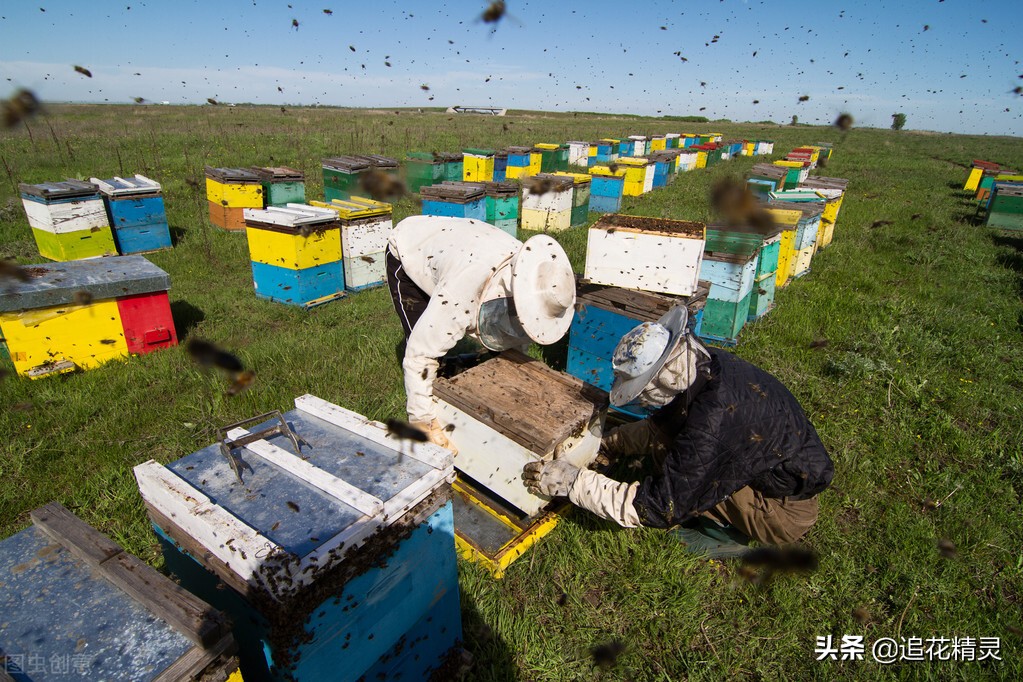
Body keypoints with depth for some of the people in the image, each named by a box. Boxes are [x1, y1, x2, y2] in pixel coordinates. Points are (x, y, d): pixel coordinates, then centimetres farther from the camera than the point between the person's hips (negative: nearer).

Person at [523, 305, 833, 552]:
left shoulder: (714, 423, -36)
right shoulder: (709, 365, -11)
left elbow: (660, 508, -29)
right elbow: (662, 421, 9)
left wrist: (573, 482, -27)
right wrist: (610, 443, 3)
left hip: (784, 512, -8)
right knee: (662, 431, 2)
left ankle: (726, 531, 1)